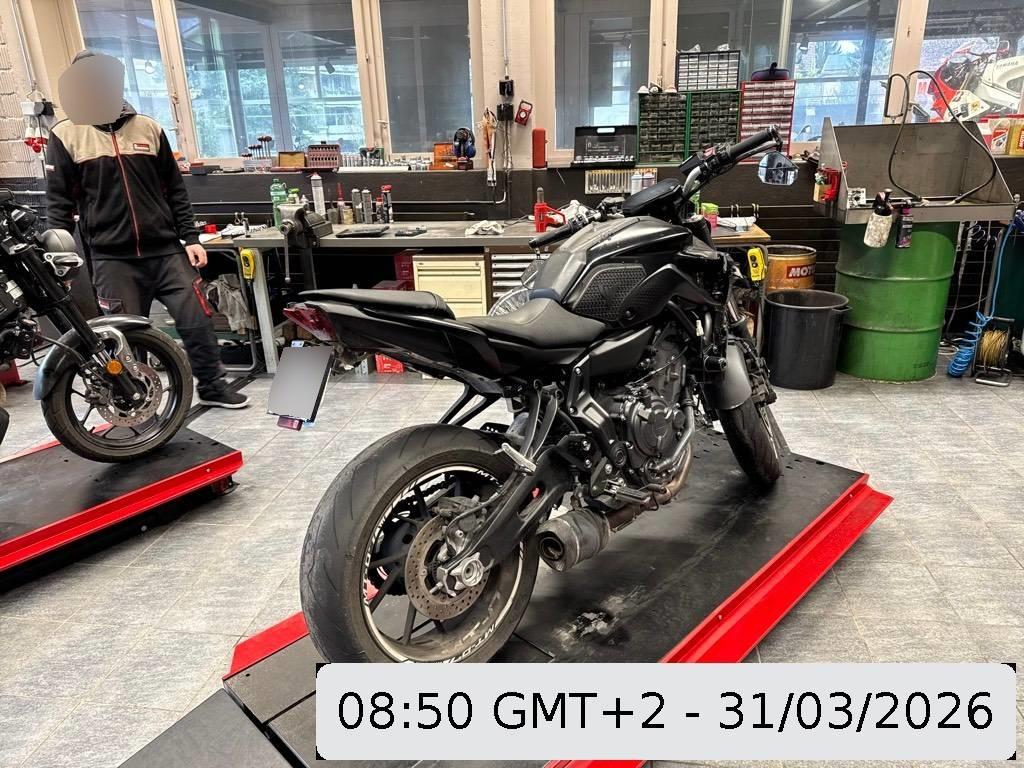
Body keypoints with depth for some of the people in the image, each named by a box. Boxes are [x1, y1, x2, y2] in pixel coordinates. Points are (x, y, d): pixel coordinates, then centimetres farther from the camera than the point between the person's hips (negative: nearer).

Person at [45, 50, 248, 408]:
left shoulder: (148, 128, 8)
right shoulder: (65, 135, 2)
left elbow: (175, 189, 11)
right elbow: (58, 203, 3)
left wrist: (191, 238, 5)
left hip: (166, 250, 2)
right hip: (113, 258, -2)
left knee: (197, 321, 3)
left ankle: (213, 387, 21)